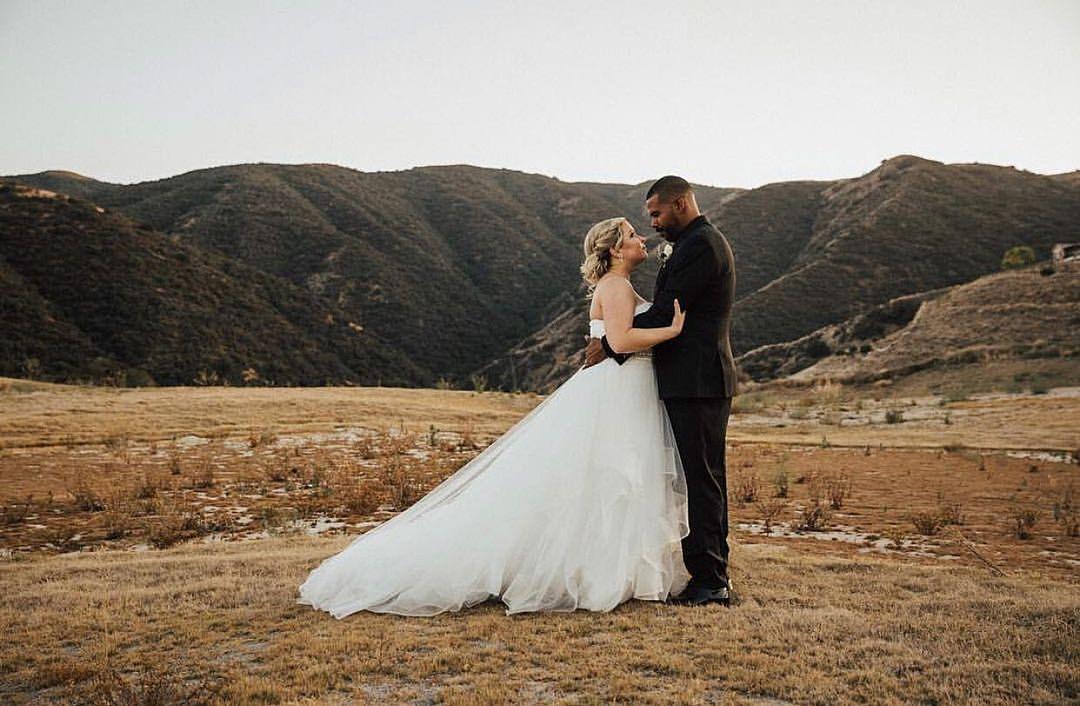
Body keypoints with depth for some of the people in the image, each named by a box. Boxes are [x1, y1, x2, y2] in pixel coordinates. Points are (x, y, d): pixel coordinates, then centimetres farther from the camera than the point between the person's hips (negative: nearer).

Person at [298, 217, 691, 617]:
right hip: (611, 395, -10)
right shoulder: (615, 286, -11)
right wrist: (673, 330, -20)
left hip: (628, 396, 10)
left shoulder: (621, 288, 20)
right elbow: (621, 340, -26)